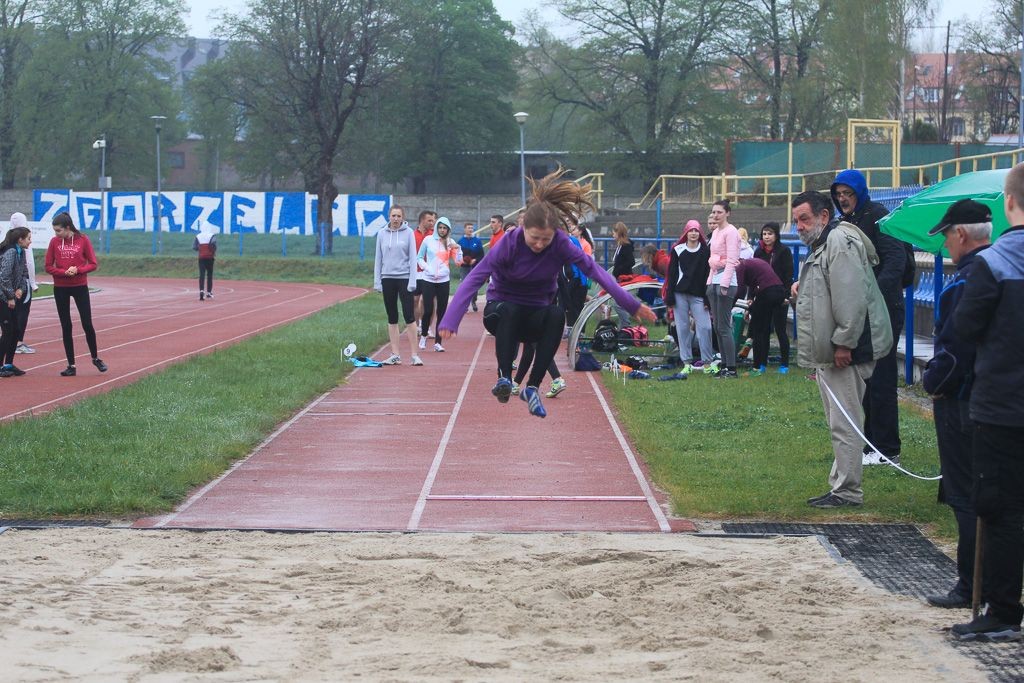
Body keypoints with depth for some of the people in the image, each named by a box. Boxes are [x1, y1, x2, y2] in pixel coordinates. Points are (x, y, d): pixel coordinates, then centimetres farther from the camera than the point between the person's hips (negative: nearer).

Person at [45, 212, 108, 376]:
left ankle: (95, 358, 21)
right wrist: (64, 272, -16)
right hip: (60, 289, 2)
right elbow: (49, 267, 1)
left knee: (87, 324, -2)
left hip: (80, 287, -2)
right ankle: (71, 365, 11)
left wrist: (78, 270, -19)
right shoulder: (54, 242, 0)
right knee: (66, 327, 4)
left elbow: (92, 264, -3)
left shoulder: (83, 240, -5)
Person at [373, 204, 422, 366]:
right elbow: (378, 258, 9)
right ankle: (395, 355, 11)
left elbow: (413, 257, -3)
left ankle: (414, 354, -2)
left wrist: (412, 281, -9)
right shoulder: (382, 234, 5)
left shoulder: (408, 233, -2)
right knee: (392, 318, 7)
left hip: (404, 278, -3)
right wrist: (377, 281, 4)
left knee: (409, 316, -6)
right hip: (387, 278, 3)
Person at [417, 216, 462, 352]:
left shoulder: (451, 243, 6)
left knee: (442, 311, 1)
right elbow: (419, 257, 7)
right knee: (428, 310, -7)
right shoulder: (428, 240, 1)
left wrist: (457, 249, -11)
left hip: (444, 280, 2)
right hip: (428, 279, -2)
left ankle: (438, 342, 7)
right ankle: (423, 335, 19)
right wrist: (426, 268, -8)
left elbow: (458, 261, 4)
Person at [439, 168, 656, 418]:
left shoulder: (561, 243, -15)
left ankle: (532, 387, -28)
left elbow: (594, 270, -14)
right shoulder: (509, 243, -21)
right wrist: (450, 321, -38)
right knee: (510, 310, -38)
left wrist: (632, 304, -20)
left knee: (557, 314, -32)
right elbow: (474, 279, -27)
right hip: (501, 312, -2)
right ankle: (504, 377, -33)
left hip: (536, 317, 2)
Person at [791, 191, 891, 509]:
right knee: (840, 423, 15)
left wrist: (844, 343, -24)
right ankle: (840, 485, 22)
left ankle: (847, 491, -5)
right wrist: (802, 286, 18)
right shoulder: (820, 246, 21)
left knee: (844, 423, -8)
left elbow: (851, 298, -23)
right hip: (829, 352, 11)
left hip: (845, 353, -11)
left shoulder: (840, 241, -15)